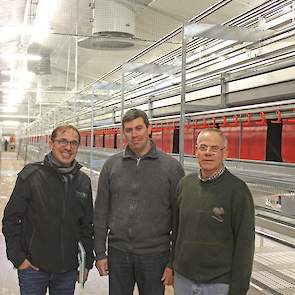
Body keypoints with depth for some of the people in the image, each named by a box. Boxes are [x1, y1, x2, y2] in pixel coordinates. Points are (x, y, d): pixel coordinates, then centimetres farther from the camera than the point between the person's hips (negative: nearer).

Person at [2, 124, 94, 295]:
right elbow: (11, 219, -5)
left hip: (69, 270, 3)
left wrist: (87, 261, 9)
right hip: (33, 267, -3)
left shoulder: (83, 181, 4)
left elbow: (87, 225, 10)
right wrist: (17, 257, -9)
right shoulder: (31, 175, -8)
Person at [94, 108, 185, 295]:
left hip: (154, 255, -2)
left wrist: (174, 262, -6)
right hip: (117, 252, 2)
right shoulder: (111, 165, 3)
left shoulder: (172, 167, -5)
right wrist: (100, 253, 2)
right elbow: (101, 212, 5)